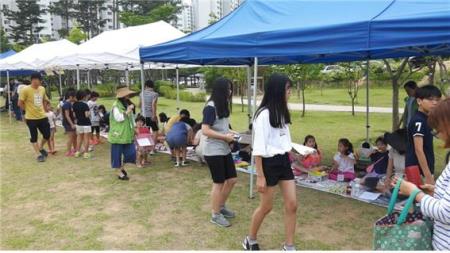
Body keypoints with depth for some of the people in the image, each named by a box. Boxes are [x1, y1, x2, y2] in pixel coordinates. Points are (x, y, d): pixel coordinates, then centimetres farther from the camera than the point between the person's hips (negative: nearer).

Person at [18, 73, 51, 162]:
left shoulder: (42, 89, 5)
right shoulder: (25, 90, -14)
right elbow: (20, 103, -10)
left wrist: (42, 109, 11)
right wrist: (28, 110, -1)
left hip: (42, 117, 6)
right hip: (31, 118, -5)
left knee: (47, 135, 8)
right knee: (34, 137, 5)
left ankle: (41, 148, 34)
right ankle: (39, 155, 14)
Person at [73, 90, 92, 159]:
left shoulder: (74, 104, 3)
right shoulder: (85, 105, -17)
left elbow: (74, 115, 8)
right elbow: (87, 115, -21)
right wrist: (89, 113, -1)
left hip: (79, 123, 6)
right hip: (86, 124, -6)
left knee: (79, 137, 17)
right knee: (86, 138, 1)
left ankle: (77, 152, 21)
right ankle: (86, 153, 5)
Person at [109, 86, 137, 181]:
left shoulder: (128, 104, 11)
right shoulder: (116, 105, -15)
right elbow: (119, 118, -23)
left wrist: (134, 128, 15)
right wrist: (127, 111, -24)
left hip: (128, 134, 8)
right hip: (118, 135, -8)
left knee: (130, 152, 8)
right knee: (117, 154, 3)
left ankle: (122, 167, 30)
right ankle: (119, 173, 13)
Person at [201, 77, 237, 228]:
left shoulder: (223, 106, 10)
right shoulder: (210, 107, -17)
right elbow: (205, 131, -23)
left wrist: (230, 133, 3)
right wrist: (225, 137, -19)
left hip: (225, 150, 9)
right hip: (213, 152, -9)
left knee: (232, 180, 14)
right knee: (219, 183, 2)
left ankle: (221, 207, 34)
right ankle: (215, 215, 19)